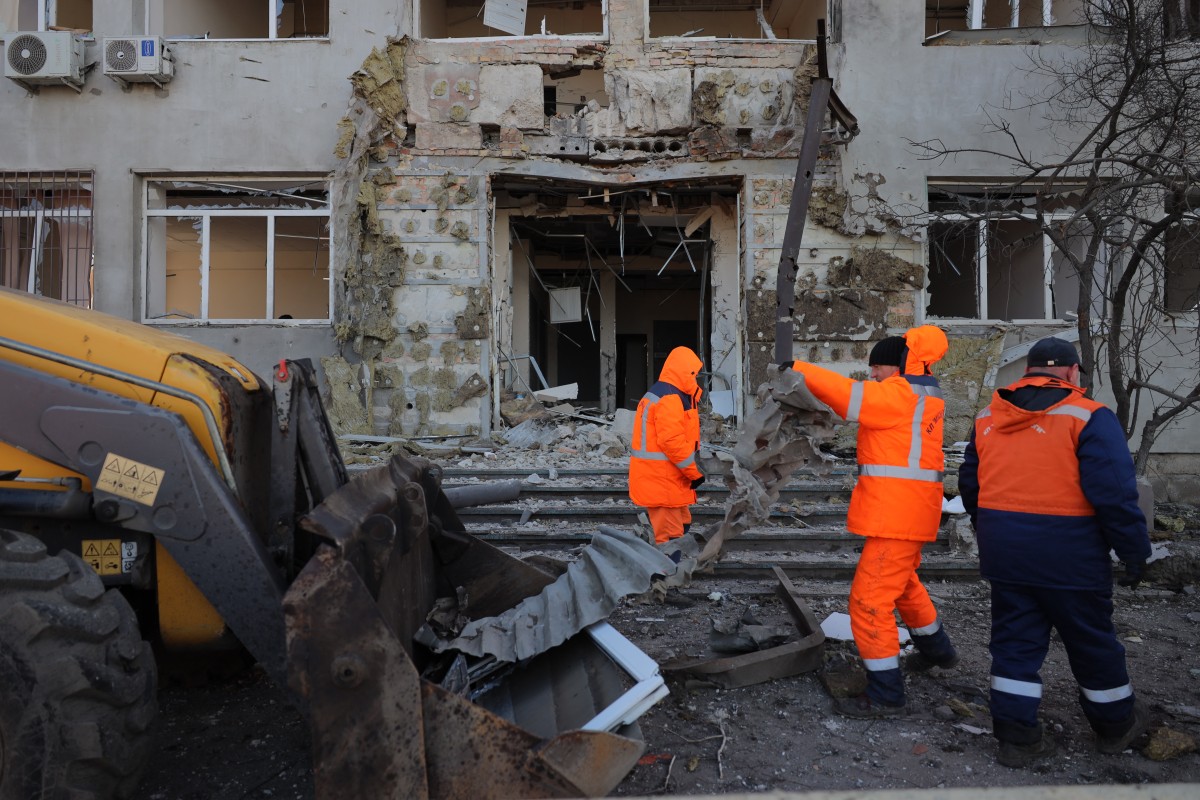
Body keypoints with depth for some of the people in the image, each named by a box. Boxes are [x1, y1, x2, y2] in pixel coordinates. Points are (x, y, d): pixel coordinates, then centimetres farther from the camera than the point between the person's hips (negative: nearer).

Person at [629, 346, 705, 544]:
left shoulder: (659, 395, 18)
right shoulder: (670, 399, -17)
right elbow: (672, 441, -24)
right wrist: (695, 472, -16)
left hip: (657, 479, 11)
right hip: (662, 481, -11)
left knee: (682, 524, 20)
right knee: (670, 536, -7)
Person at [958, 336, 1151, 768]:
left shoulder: (989, 418, 5)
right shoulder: (1089, 418, -11)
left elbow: (969, 484, 13)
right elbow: (1114, 493, -16)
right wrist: (1135, 549, -5)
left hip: (1003, 551, 4)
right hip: (1068, 553, -4)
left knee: (1014, 640, 12)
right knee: (1092, 641, 16)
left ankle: (1017, 736, 16)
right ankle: (1115, 725, 37)